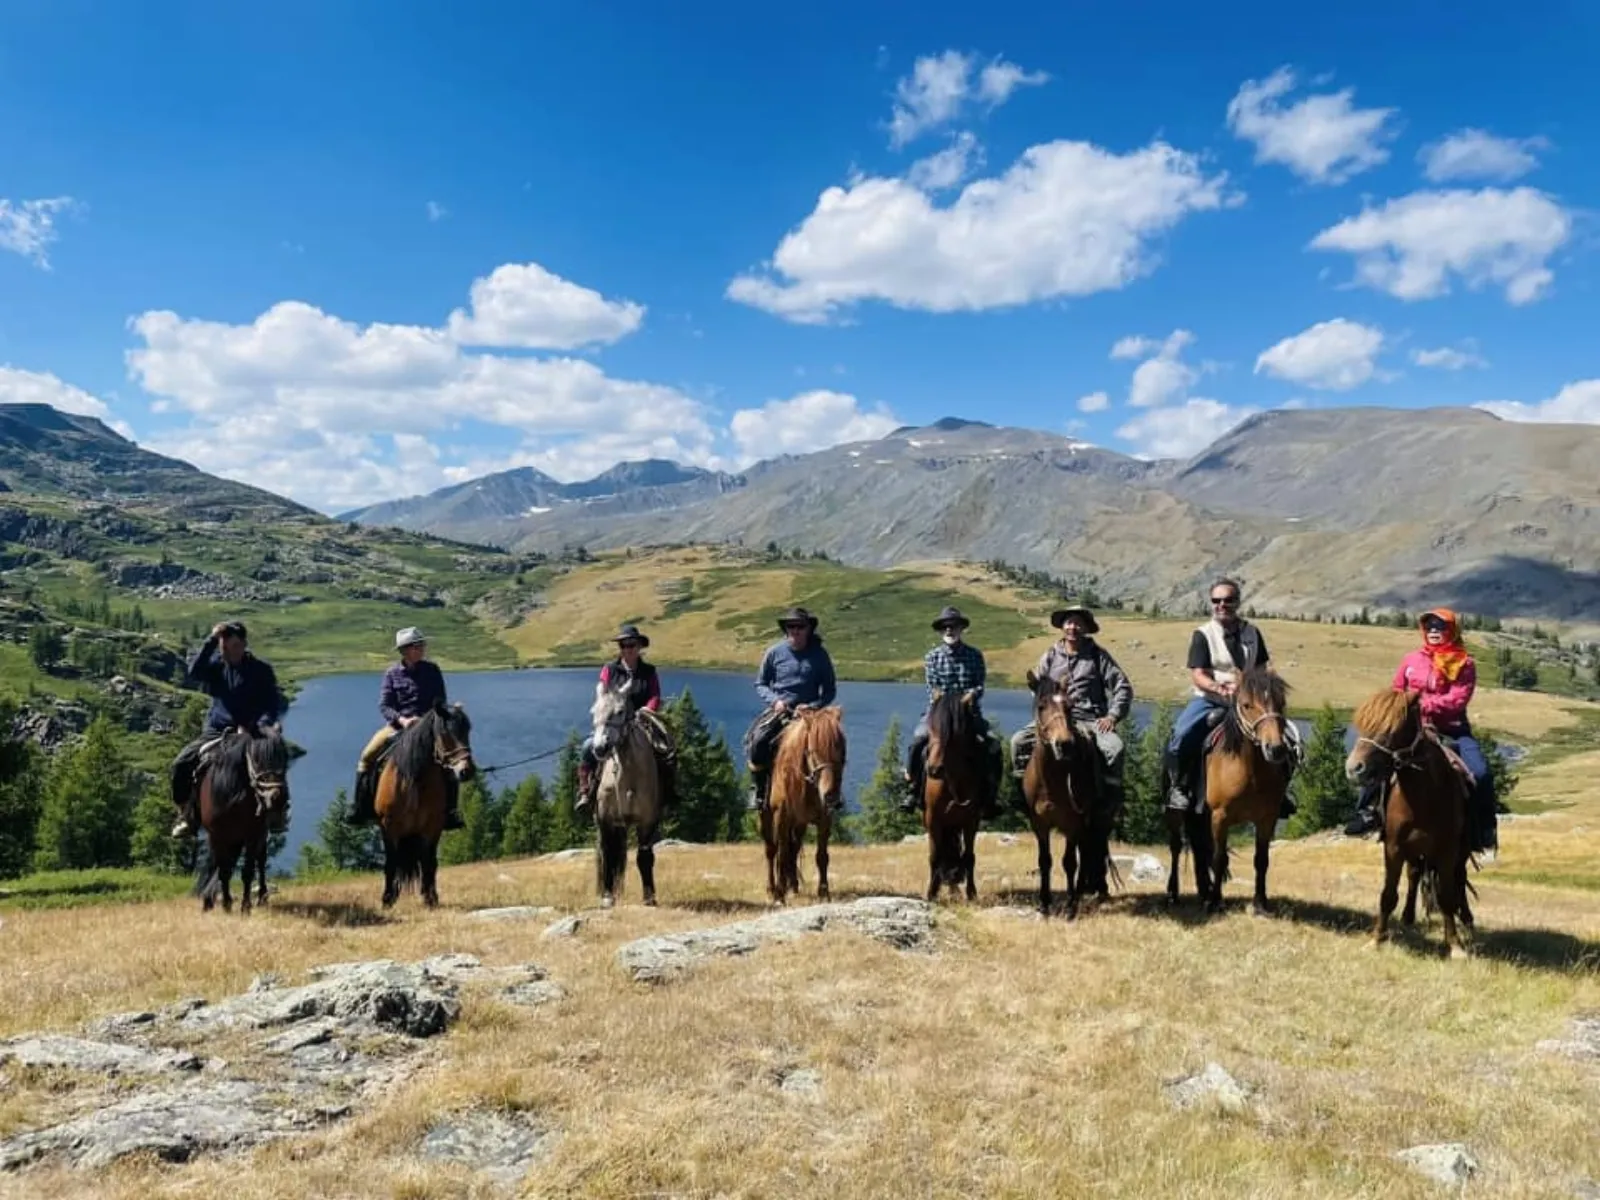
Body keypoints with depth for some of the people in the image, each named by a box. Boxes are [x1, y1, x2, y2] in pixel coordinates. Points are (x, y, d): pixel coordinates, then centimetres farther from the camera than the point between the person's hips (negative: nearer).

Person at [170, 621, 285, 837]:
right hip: (216, 731, 3)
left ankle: (278, 811, -11)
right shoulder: (216, 665, 5)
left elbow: (273, 703, -3)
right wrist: (211, 640, -20)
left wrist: (266, 723, -24)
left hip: (251, 733, -3)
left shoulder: (261, 670, -1)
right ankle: (187, 813, 3)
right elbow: (194, 673, -16)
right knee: (181, 764, -17)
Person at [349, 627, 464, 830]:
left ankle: (451, 813, -7)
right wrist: (402, 720, -23)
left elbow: (441, 701, 2)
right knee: (367, 757, -16)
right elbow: (384, 706, -6)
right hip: (397, 726, 0)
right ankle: (361, 808, 1)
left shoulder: (432, 670, 2)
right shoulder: (392, 674, 1)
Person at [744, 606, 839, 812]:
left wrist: (814, 706, -11)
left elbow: (830, 689, 7)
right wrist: (774, 700, -10)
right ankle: (758, 788, -8)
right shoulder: (775, 652, 1)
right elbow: (760, 683, 9)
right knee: (755, 740, -25)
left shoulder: (819, 654, 1)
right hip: (779, 709, 0)